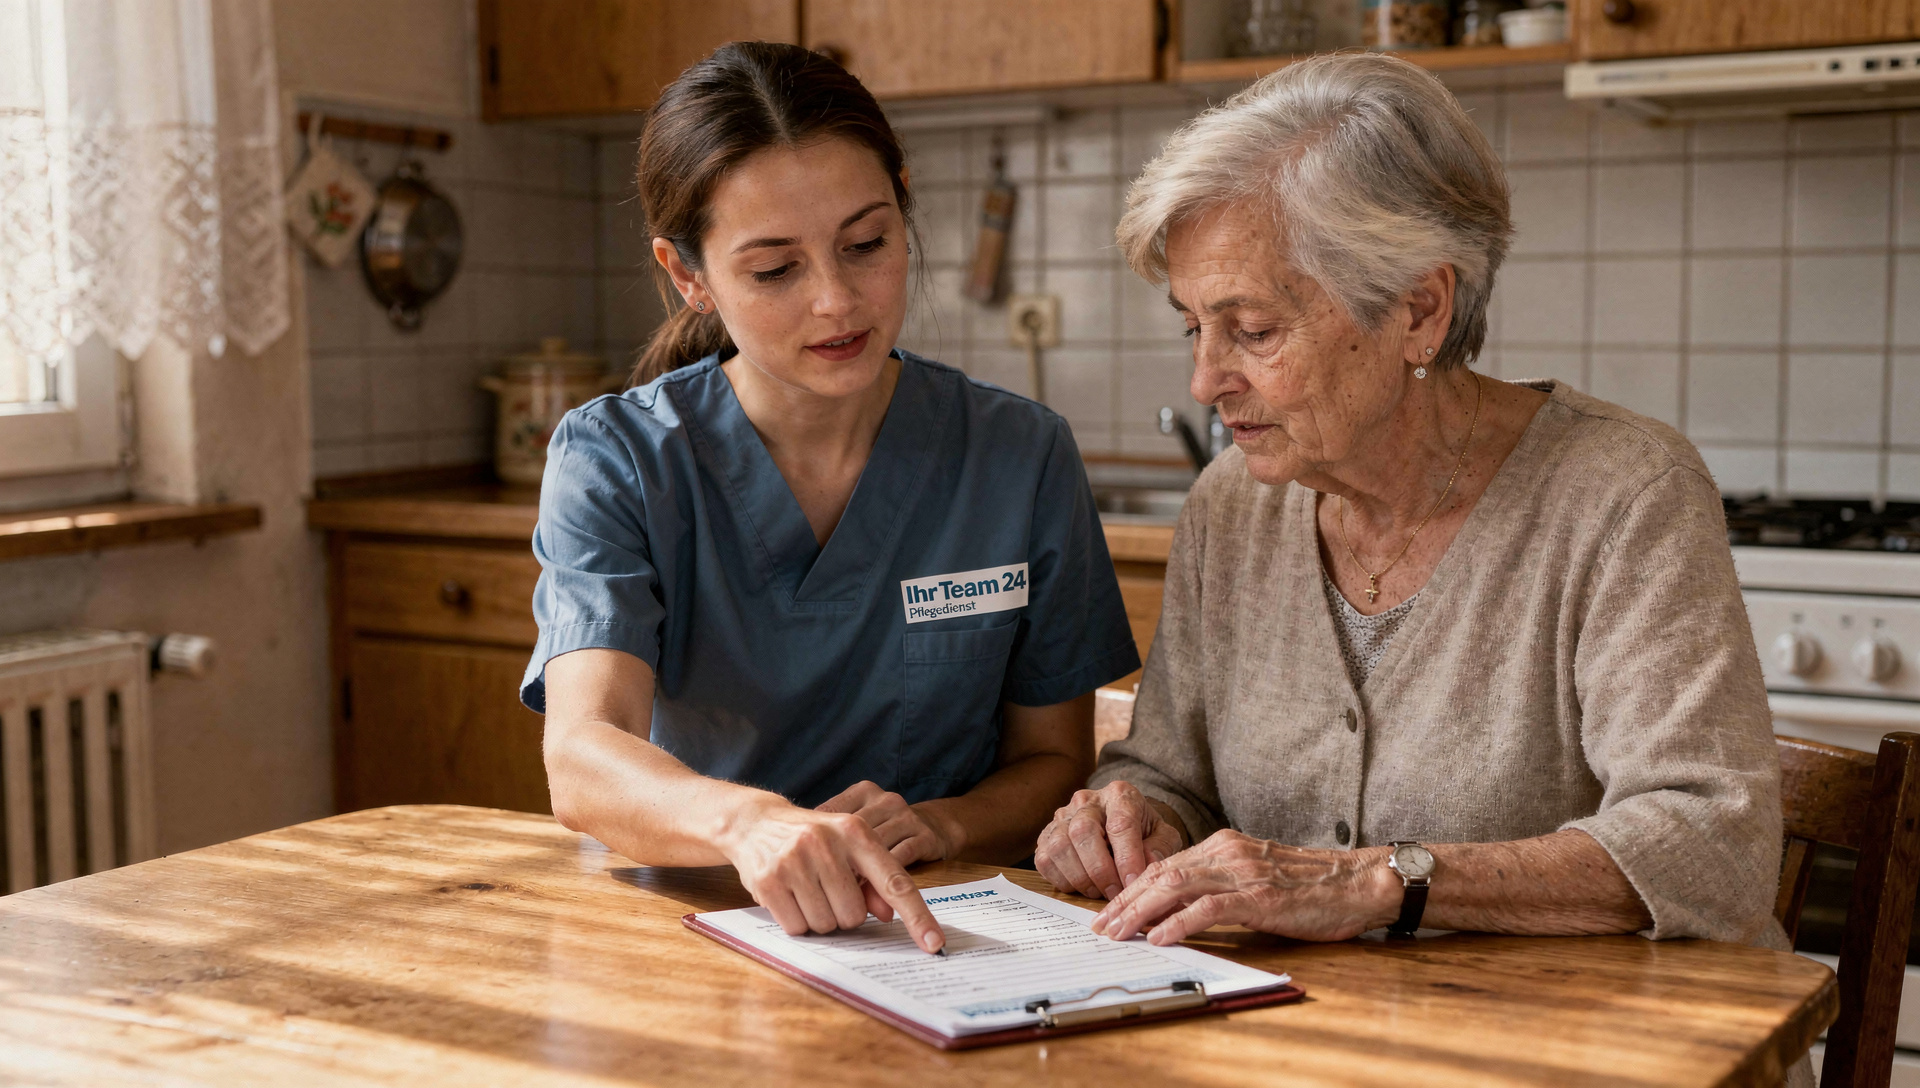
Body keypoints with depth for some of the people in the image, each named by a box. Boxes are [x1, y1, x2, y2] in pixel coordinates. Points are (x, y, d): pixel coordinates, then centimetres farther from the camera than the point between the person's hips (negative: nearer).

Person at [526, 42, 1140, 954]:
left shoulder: (1023, 459, 0)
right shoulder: (614, 460, -5)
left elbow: (1053, 762, 8)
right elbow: (582, 761, -21)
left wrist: (938, 826, -15)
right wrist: (750, 821, -42)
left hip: (942, 937, 2)